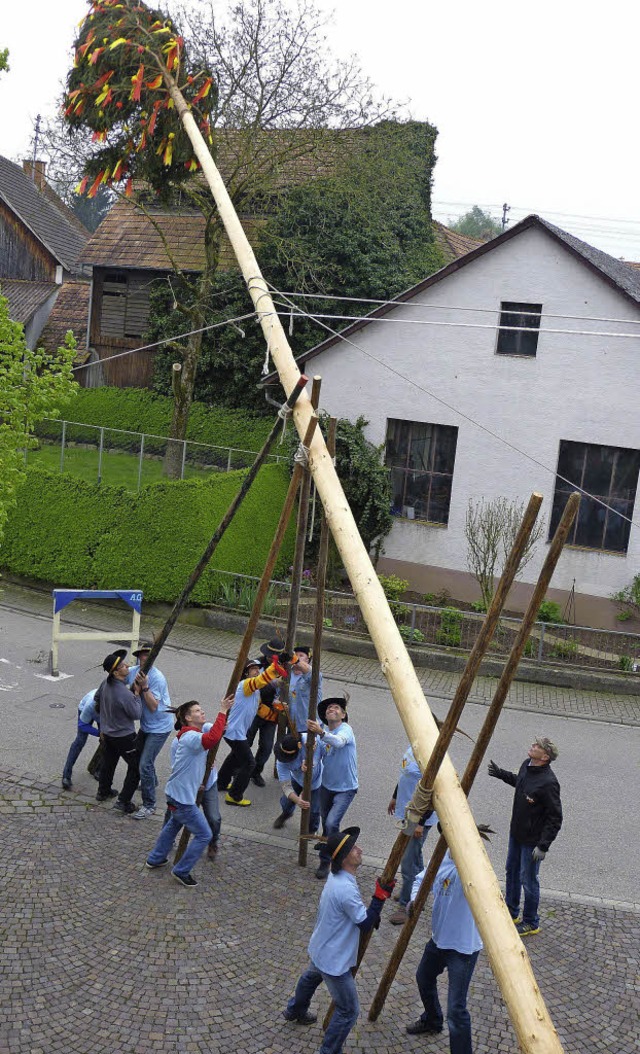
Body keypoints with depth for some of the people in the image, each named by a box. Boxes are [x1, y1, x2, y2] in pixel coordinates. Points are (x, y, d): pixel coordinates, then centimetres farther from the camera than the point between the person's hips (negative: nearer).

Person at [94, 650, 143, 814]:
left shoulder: (106, 683, -8)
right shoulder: (125, 694, -34)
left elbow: (97, 698, 12)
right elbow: (137, 714, -20)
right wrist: (137, 692, -14)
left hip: (108, 732, 8)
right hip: (124, 737, -8)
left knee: (109, 762, 28)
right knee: (135, 767, 8)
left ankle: (103, 792, 45)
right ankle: (123, 802, 9)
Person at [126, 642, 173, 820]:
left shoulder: (157, 678, -25)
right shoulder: (133, 672, -5)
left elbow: (153, 706, -27)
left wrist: (145, 687, -36)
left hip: (159, 727, -8)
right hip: (145, 724, 8)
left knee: (145, 764, -13)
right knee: (138, 755, 26)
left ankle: (149, 805, -3)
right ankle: (151, 782, 55)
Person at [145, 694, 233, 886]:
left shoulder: (198, 732, 5)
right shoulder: (190, 737, -27)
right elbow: (212, 738, -46)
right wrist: (222, 712, -44)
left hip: (177, 793, 10)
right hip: (182, 798, -10)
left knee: (174, 825, 32)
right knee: (204, 835, -2)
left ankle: (155, 859, 47)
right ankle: (181, 871, 8)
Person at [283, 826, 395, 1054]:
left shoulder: (337, 877, -5)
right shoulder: (347, 890, -35)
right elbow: (366, 925, -26)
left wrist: (371, 915, -2)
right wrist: (380, 896, -25)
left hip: (320, 949, 10)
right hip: (334, 960, -10)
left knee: (310, 978, 38)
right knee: (348, 1011, 4)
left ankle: (295, 1011, 64)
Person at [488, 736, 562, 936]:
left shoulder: (548, 782, -29)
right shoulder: (526, 766, -5)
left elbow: (555, 817, -24)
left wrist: (543, 845, -24)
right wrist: (501, 774, 24)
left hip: (532, 840, -8)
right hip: (516, 833, 9)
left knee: (528, 880, 6)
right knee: (511, 871, 22)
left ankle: (531, 923, 25)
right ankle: (510, 912, 42)